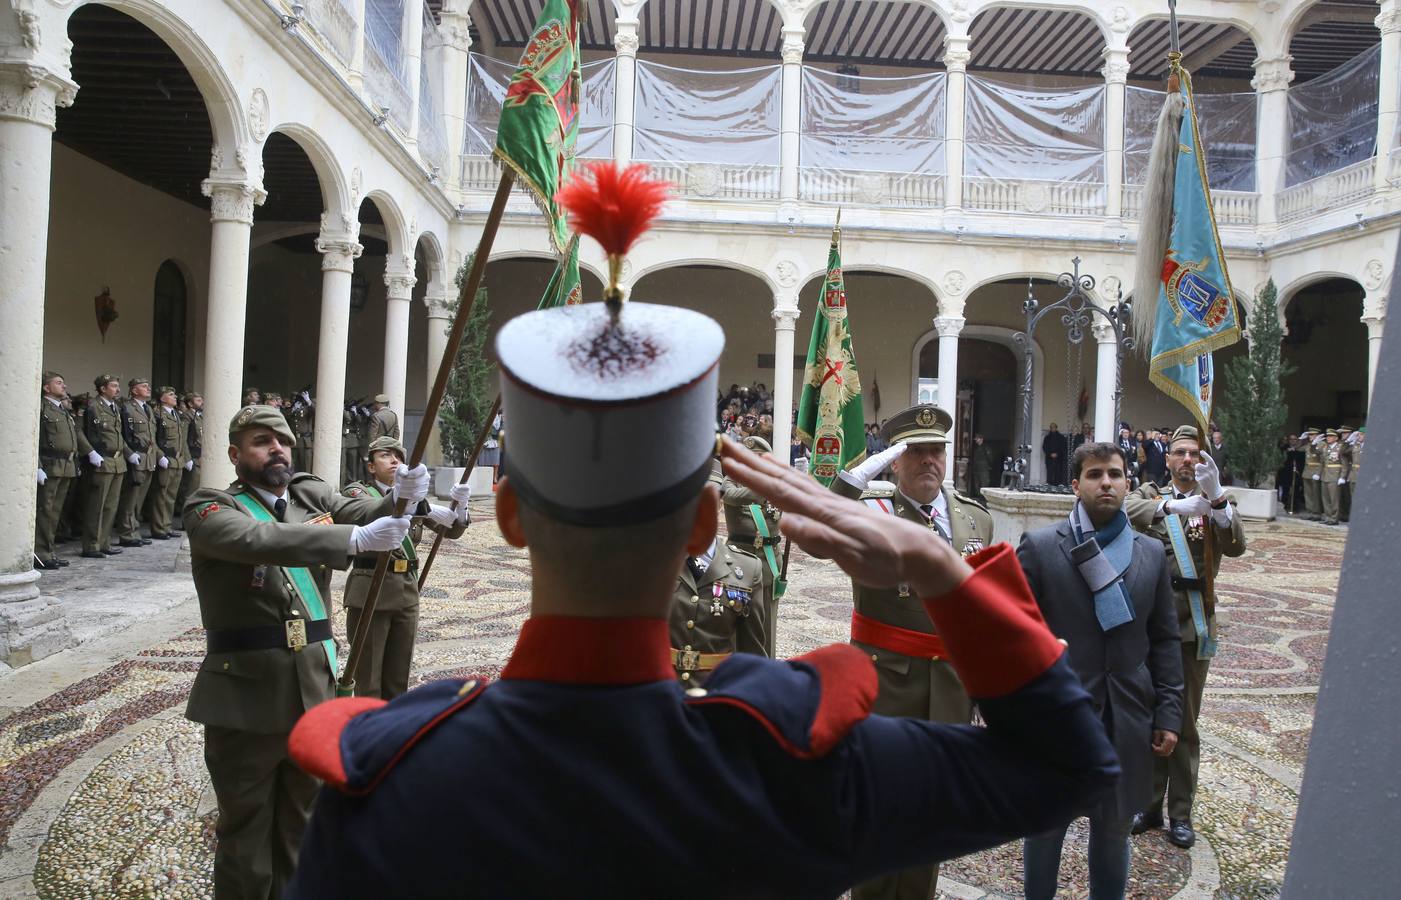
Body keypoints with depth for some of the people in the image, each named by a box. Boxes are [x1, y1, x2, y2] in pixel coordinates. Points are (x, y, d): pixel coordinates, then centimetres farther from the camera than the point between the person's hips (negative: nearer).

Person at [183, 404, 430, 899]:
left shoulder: (311, 495, 7)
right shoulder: (210, 509, -7)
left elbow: (368, 514, -7)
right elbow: (261, 540, -27)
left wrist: (403, 496, -29)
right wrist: (355, 538, -37)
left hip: (315, 691, 4)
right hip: (247, 698, -4)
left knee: (298, 830, 19)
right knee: (245, 833, 10)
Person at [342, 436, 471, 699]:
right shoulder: (357, 491, -3)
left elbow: (453, 530, 7)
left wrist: (460, 504, -15)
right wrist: (423, 508, -40)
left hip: (407, 590, 5)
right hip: (369, 591, -5)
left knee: (399, 677, 13)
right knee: (368, 678, 2)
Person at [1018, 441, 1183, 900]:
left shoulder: (1152, 553, 5)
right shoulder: (1039, 546, -7)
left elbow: (1164, 639, 8)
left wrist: (1168, 713, 4)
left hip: (1128, 720, 3)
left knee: (1115, 830, 16)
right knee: (1045, 827, 13)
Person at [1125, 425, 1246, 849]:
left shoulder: (1214, 504, 5)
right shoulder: (1152, 495, 5)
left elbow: (1236, 546, -14)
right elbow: (1128, 509, -18)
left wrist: (1216, 495, -28)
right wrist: (1174, 505, -35)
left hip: (1194, 627, 0)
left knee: (1185, 724, 8)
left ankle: (1180, 813, 20)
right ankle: (1149, 805, 25)